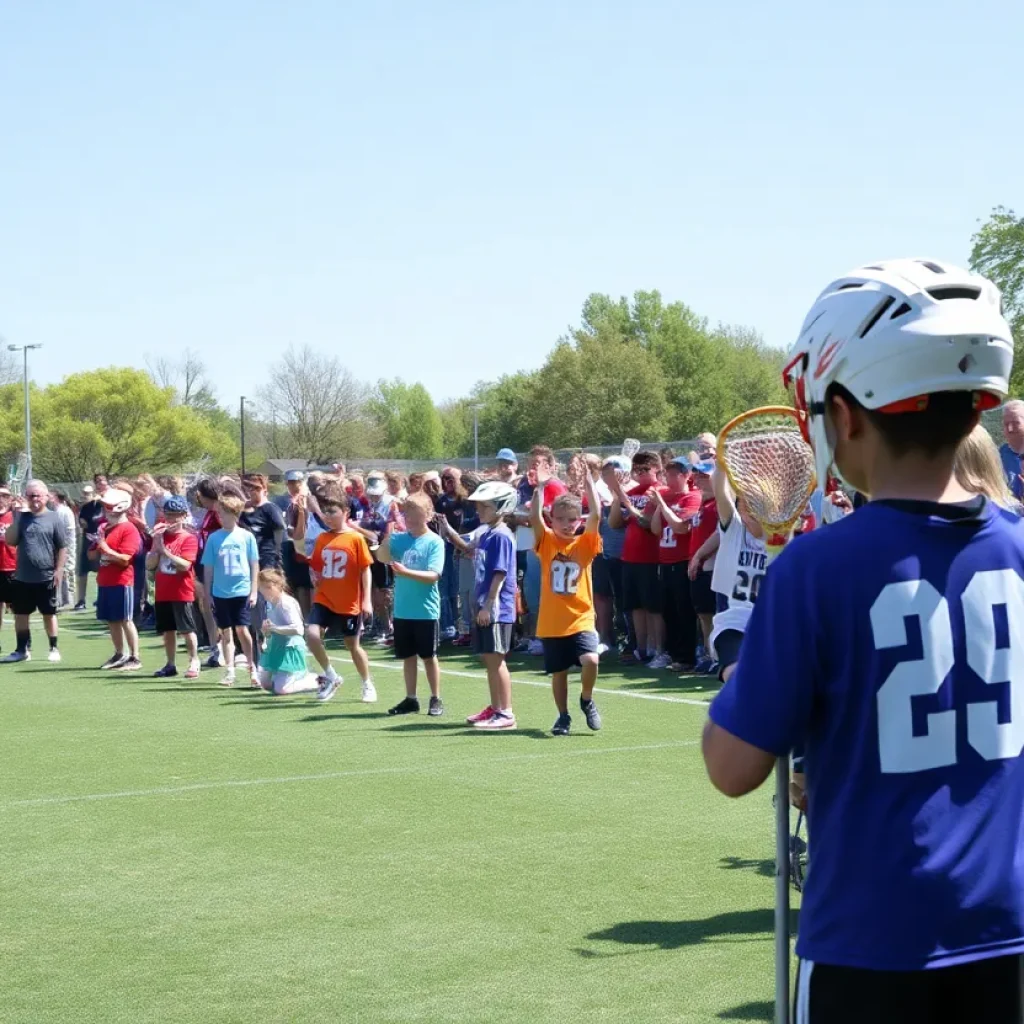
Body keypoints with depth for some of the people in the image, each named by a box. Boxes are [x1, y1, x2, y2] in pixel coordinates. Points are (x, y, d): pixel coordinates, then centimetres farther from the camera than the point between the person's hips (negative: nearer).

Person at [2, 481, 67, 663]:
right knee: (20, 614, 8)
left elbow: (62, 547, -2)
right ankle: (22, 649, 17)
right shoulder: (22, 517, 6)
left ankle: (54, 649, 16)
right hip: (22, 577, 3)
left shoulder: (53, 518, -3)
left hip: (46, 577, -3)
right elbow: (10, 541, -2)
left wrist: (58, 570, -8)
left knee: (48, 614, 7)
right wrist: (17, 518, -11)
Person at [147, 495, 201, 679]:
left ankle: (194, 662, 7)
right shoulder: (160, 536, 10)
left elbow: (184, 565, -19)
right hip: (162, 592, 6)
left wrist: (164, 549, -20)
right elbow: (149, 565, 6)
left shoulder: (189, 538, -8)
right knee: (168, 629, 12)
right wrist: (156, 547, -9)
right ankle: (170, 664, 19)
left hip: (182, 593, -6)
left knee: (187, 629, -2)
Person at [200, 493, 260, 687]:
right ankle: (229, 671, 13)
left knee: (242, 629, -6)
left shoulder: (246, 536, -1)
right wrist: (207, 593, 5)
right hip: (220, 592, 2)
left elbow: (254, 565, 2)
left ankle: (252, 668, 9)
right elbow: (208, 568, 7)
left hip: (242, 591, -2)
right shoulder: (214, 538, 3)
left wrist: (253, 591, -2)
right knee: (226, 632, 7)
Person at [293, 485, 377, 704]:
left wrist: (367, 600, -13)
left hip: (349, 604, -4)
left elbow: (365, 570, -9)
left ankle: (368, 685, 29)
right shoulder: (322, 539, 5)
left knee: (353, 646, 8)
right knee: (312, 635, -16)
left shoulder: (356, 538, -9)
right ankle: (331, 676, 5)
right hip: (324, 600, 4)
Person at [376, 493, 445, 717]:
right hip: (402, 610, 4)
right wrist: (389, 532, -21)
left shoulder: (435, 542, -9)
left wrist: (406, 572, -29)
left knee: (429, 656, 4)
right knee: (408, 656, 12)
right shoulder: (399, 539, 3)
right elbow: (382, 557, -11)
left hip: (426, 611, -4)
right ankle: (411, 699, 21)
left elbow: (433, 576, -18)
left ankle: (436, 699, 15)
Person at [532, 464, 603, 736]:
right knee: (558, 672, 11)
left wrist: (589, 484, -16)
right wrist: (540, 487, -19)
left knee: (590, 660, -22)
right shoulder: (546, 542, 1)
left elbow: (596, 516, -13)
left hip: (581, 620, -1)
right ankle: (563, 716, 30)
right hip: (551, 622, 1)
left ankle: (587, 700, 6)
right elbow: (534, 517, -14)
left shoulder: (585, 544, 0)